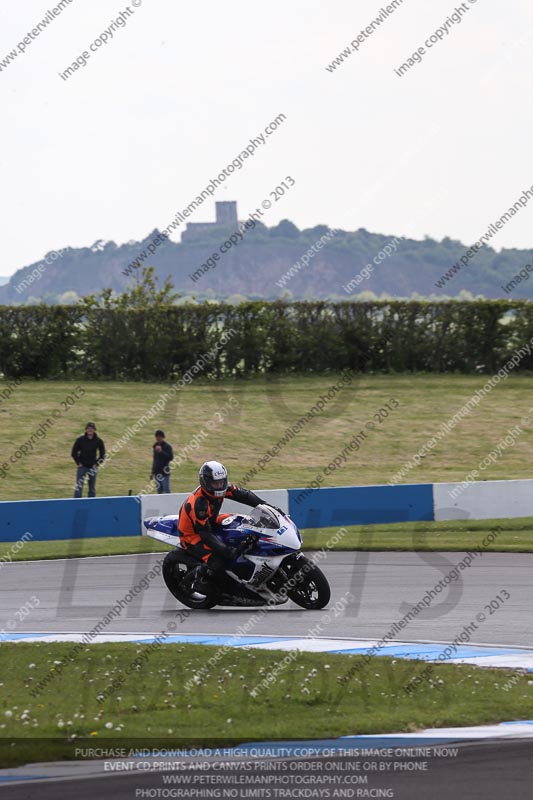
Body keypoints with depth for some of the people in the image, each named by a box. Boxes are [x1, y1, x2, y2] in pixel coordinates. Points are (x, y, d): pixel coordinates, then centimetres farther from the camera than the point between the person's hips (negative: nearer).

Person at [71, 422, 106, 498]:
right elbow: (74, 453, 4)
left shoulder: (98, 441, -2)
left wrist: (97, 463, -1)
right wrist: (78, 463, -3)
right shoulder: (80, 440, -4)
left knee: (92, 489, 8)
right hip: (82, 466, -1)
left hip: (92, 467, 1)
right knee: (78, 487, -7)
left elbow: (103, 454, 8)